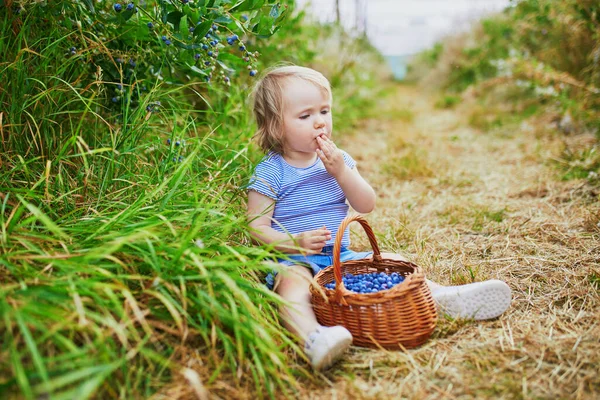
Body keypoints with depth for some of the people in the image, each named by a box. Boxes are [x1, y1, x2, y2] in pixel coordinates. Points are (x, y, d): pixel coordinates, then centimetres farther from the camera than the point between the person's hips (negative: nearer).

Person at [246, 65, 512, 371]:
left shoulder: (338, 160, 8)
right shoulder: (270, 173, -7)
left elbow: (366, 206, 0)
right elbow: (257, 228, -10)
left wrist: (341, 171, -14)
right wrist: (297, 242, -26)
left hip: (341, 256, 6)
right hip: (294, 261, -6)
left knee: (390, 262, -9)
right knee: (291, 280, -37)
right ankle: (314, 338, -63)